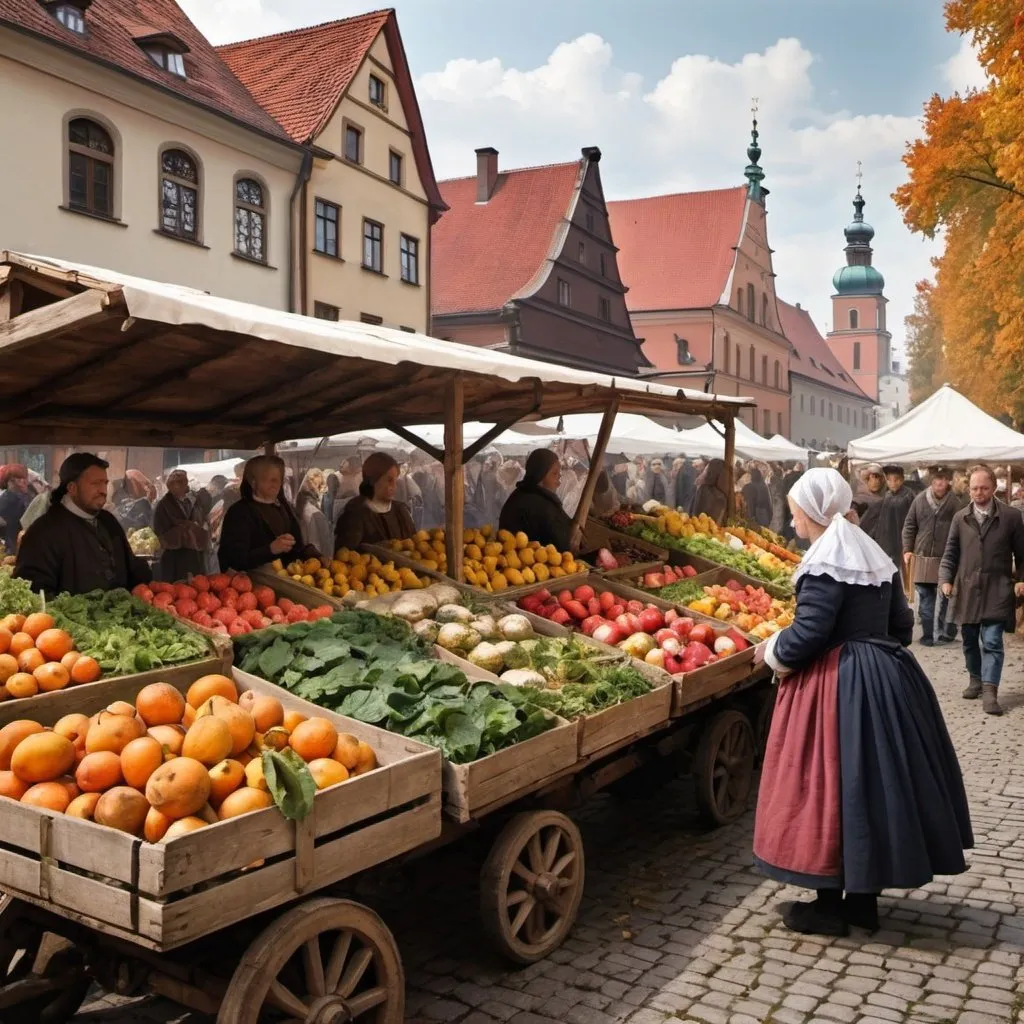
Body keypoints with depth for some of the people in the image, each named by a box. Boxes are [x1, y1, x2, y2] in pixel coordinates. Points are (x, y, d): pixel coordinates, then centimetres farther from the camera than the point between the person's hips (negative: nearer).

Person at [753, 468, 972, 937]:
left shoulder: (824, 563, -16)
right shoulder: (875, 555, 12)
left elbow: (809, 633, -20)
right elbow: (901, 625, 15)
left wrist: (773, 652, -3)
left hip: (838, 685, -9)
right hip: (886, 676, 9)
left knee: (830, 786, 1)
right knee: (872, 780, 14)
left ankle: (830, 906, 10)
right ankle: (864, 898, 24)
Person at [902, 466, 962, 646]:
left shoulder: (955, 502, -5)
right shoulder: (920, 499, 2)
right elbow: (909, 525, 8)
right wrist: (907, 549, 1)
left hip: (946, 558, -2)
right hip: (923, 557, 2)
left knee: (946, 596, 7)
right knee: (925, 597, 6)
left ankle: (947, 633, 21)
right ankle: (928, 634, 14)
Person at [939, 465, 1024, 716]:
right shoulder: (960, 518, 6)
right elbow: (950, 553, 7)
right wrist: (946, 579, -5)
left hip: (995, 591, -3)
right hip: (966, 590, 3)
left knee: (992, 642, -9)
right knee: (970, 641, 15)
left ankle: (990, 691, -10)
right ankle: (976, 680, 33)